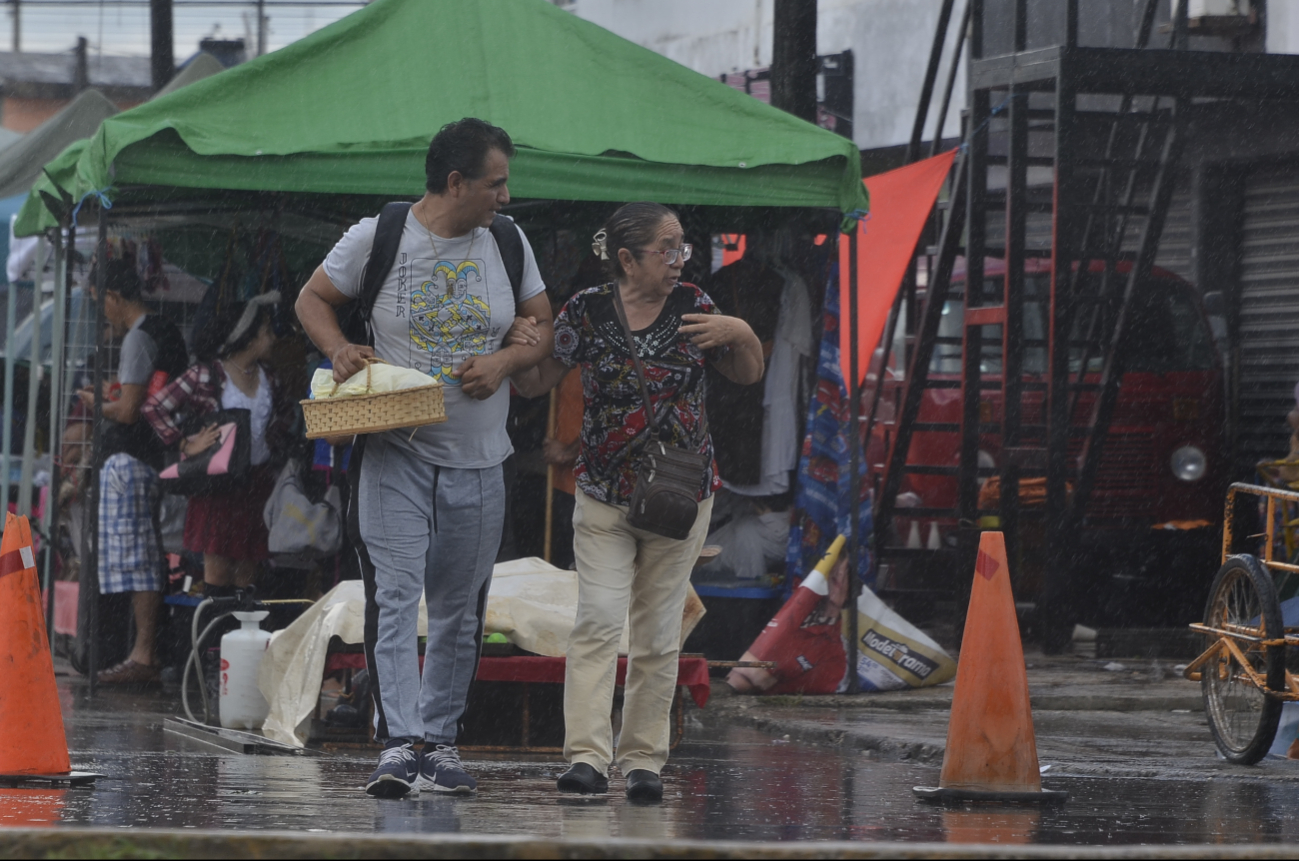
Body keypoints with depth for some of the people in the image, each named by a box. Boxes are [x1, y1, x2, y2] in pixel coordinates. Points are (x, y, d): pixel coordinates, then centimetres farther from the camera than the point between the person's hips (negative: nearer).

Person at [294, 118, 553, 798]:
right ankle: (398, 745, -20)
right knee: (394, 595, -15)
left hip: (477, 461, 4)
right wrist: (338, 349, -12)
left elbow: (543, 328, 14)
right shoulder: (376, 238, -4)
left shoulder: (507, 242, 7)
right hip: (395, 453, -4)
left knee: (459, 612, 9)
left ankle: (439, 741, 19)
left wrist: (503, 362, -7)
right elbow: (313, 299, 8)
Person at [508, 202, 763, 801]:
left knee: (658, 634, 5)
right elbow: (534, 383, 2)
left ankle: (644, 760, 11)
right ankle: (587, 756, -17)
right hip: (604, 498, -2)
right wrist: (518, 349, -19)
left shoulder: (693, 306, 2)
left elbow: (748, 374, 12)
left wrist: (740, 334, -9)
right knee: (598, 619, -13)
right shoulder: (587, 312, -4)